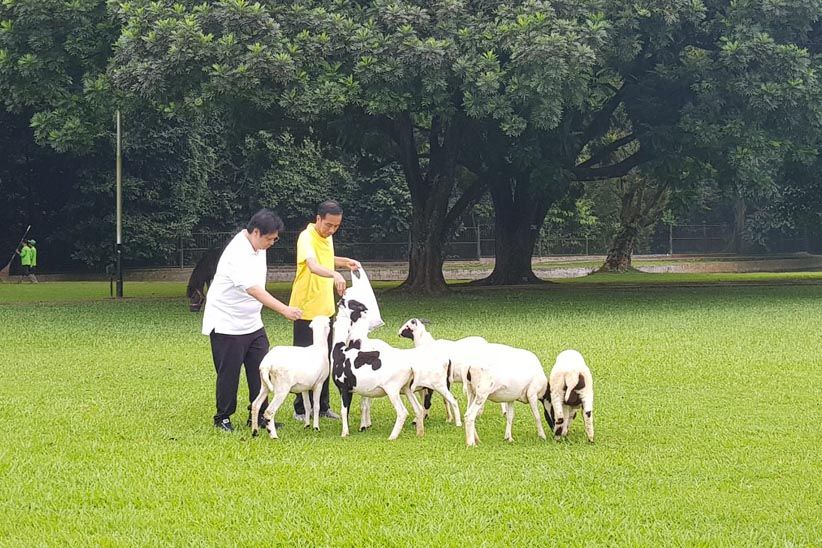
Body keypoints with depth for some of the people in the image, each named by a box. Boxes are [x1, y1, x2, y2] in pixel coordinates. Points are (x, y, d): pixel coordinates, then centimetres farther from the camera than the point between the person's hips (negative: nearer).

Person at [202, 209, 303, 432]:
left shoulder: (257, 247, 3)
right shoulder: (238, 253, -26)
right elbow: (253, 289, -37)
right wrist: (284, 310, -44)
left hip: (252, 322, 8)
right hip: (227, 324, -8)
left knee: (261, 369, 5)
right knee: (229, 372, 0)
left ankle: (257, 415, 13)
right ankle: (222, 417, 14)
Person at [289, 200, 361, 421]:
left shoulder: (327, 238, 8)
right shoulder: (307, 238, -19)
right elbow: (313, 266, -39)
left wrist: (345, 262, 14)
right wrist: (334, 275, -56)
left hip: (325, 309, 8)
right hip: (307, 310, -8)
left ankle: (322, 406, 21)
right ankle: (301, 409, 7)